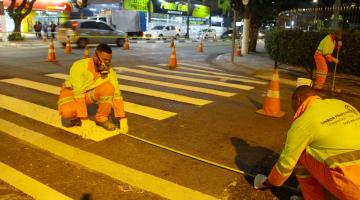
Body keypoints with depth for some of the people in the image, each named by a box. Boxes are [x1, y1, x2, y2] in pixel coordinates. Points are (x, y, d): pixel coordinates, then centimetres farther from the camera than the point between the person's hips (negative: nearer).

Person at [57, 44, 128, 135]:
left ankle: (102, 118, -10)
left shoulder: (110, 72, -20)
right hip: (71, 92, -3)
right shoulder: (79, 66, -30)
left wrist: (122, 119, -27)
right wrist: (85, 120, -40)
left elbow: (117, 95, -19)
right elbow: (78, 94, -35)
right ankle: (74, 117, 1)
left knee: (109, 87, -28)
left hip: (89, 94, 3)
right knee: (68, 112, -37)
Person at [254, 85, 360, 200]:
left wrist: (267, 182, 24)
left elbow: (285, 164, 3)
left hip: (350, 186, -7)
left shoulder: (302, 123, -6)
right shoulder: (343, 105, 15)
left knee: (300, 154, 7)